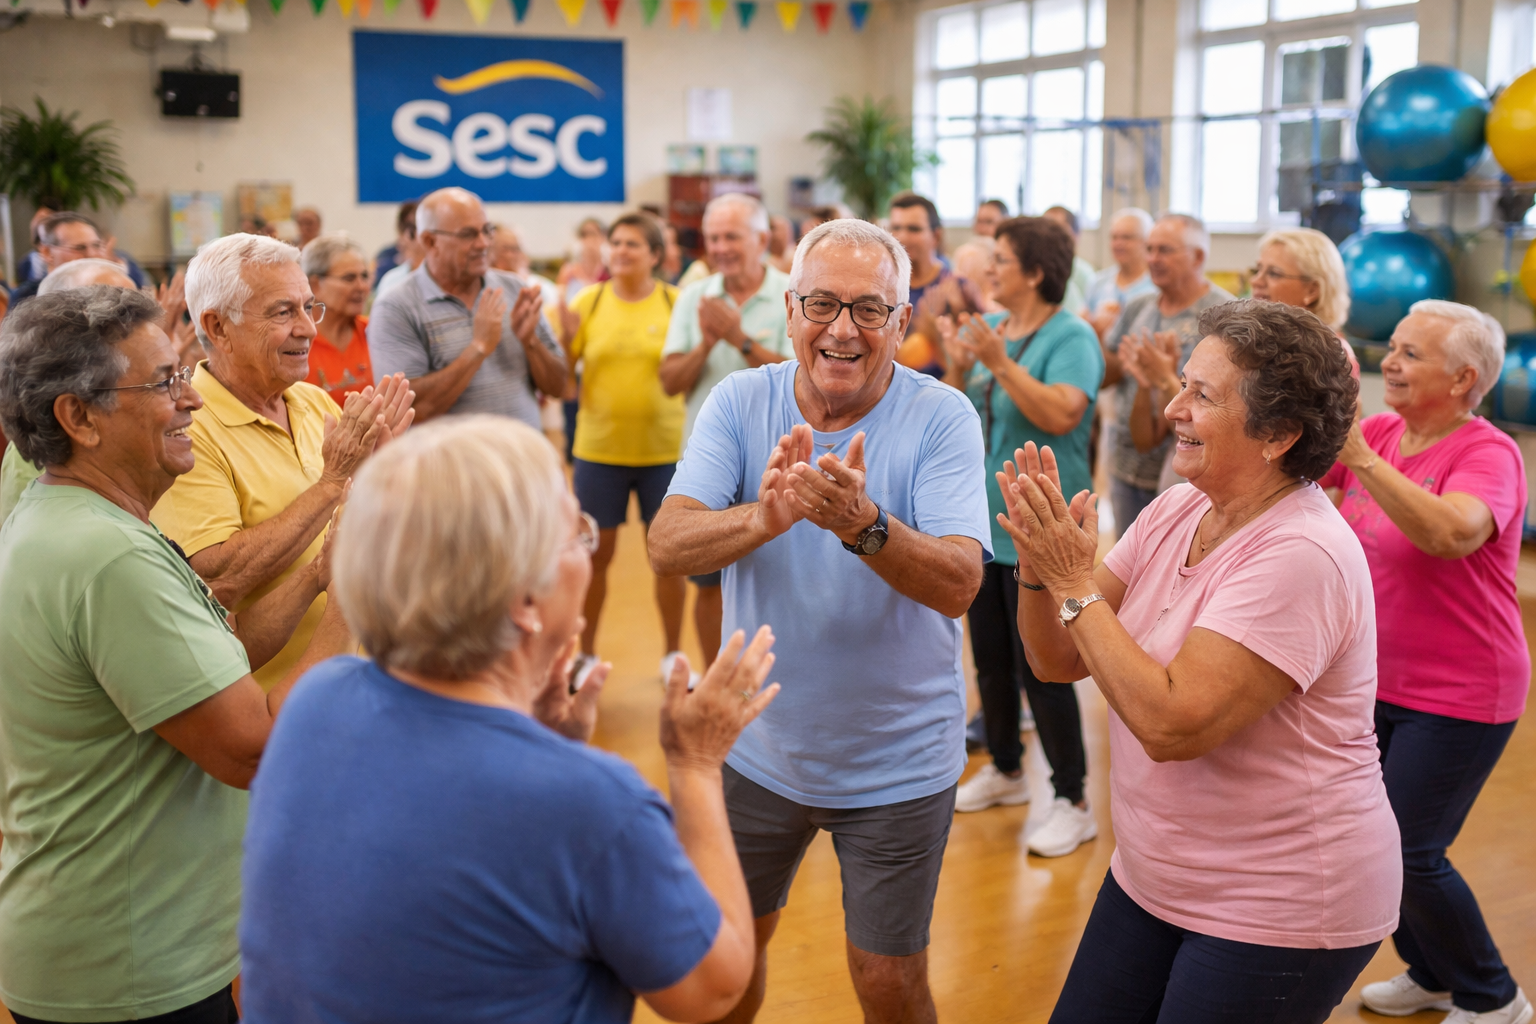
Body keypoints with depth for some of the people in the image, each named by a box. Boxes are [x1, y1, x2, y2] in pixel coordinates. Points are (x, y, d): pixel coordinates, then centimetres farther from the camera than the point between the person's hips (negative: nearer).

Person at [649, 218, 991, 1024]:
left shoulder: (941, 418, -15)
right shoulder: (739, 402, -8)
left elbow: (958, 585, -25)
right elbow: (666, 547, -20)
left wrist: (862, 524, -44)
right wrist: (763, 518, -40)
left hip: (898, 765, -2)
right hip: (757, 746, 3)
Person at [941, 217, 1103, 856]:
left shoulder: (1071, 337, -13)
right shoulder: (987, 327, 8)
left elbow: (1061, 415, -27)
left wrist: (999, 363, -29)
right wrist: (958, 368, -9)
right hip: (982, 518, 8)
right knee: (990, 656, 18)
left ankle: (1073, 803, 8)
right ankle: (1005, 770, 36)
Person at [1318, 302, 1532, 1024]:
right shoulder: (1380, 432, 1)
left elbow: (1452, 533, -38)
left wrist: (1359, 455, -41)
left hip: (1455, 698, -7)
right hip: (1376, 681, 7)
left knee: (1409, 854, -4)